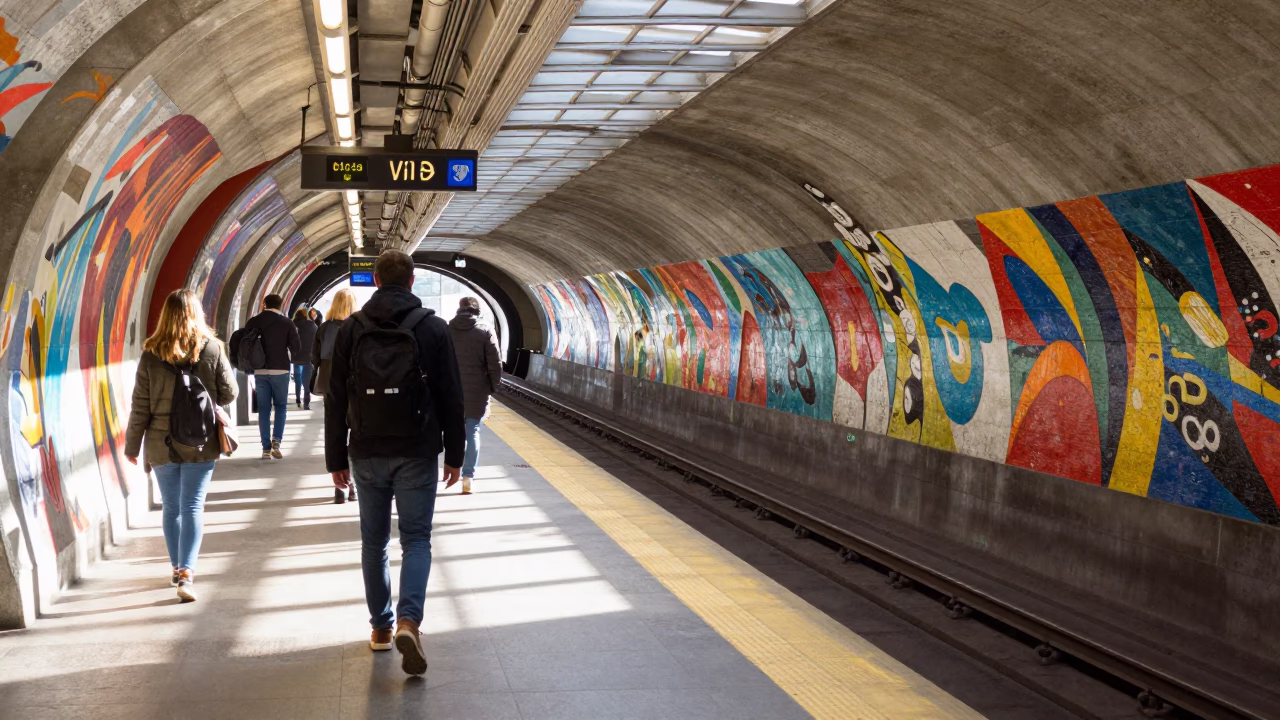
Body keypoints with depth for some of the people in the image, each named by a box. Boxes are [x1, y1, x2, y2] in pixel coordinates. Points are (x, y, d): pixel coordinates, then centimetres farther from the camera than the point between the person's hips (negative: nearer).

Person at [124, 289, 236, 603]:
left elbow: (140, 406, -3)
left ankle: (177, 568, 26)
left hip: (162, 445, 1)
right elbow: (228, 394, -1)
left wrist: (132, 445, 6)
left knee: (171, 508, 15)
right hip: (201, 444, -1)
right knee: (193, 508, -1)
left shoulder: (152, 354, -5)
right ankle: (186, 573, -12)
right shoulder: (213, 349, -6)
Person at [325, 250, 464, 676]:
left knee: (374, 541, 13)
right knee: (416, 539, 3)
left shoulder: (351, 329, 2)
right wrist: (454, 455, 6)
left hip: (366, 454, 2)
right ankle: (408, 621, -16)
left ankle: (381, 627, 20)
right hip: (416, 453, -2)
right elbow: (451, 397, -1)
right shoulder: (433, 328, -2)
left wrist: (336, 458, 8)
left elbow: (336, 399, 3)